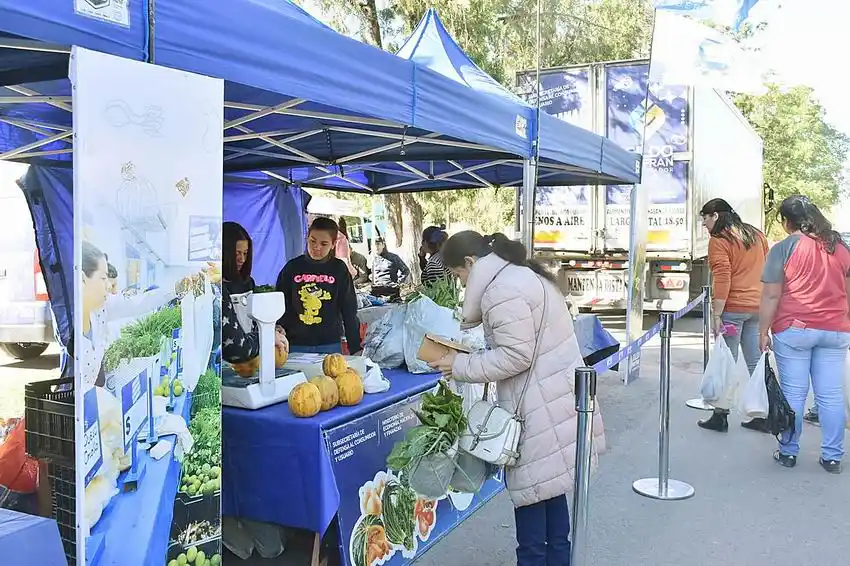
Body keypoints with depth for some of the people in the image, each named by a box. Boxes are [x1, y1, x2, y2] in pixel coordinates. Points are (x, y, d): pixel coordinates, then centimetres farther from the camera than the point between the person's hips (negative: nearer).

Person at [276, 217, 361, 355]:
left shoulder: (339, 269, 1)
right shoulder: (292, 267, 2)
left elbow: (349, 311, 3)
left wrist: (355, 348, 1)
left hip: (330, 345, 0)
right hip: (296, 345, 1)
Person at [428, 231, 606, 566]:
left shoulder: (503, 290, -19)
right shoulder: (521, 273, 13)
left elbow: (515, 356, -22)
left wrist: (461, 366, -14)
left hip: (539, 404, -10)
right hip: (551, 398, 10)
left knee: (530, 488, 0)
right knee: (549, 483, 18)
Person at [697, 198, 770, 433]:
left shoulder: (718, 240, -9)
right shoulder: (756, 234, 13)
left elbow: (721, 280, -16)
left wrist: (716, 315, -15)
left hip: (733, 308, -7)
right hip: (758, 307, 7)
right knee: (756, 363, 10)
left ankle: (720, 416, 7)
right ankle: (762, 416, 14)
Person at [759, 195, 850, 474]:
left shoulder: (784, 248, -7)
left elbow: (771, 296, -9)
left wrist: (763, 331, -3)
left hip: (793, 329, -4)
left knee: (793, 393, 3)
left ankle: (788, 452, 13)